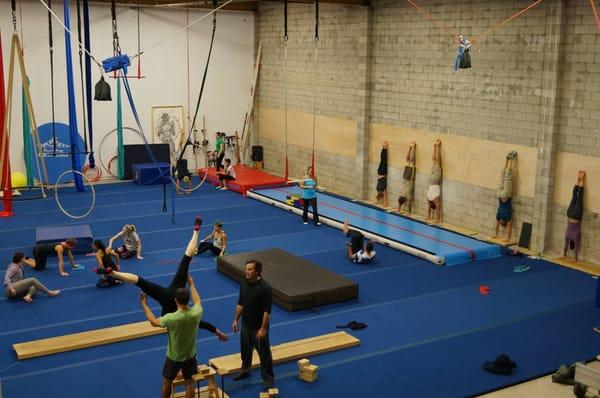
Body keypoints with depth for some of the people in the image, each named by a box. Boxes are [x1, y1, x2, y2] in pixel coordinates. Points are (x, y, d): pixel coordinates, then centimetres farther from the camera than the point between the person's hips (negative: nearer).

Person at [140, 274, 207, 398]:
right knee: (189, 383, 18)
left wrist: (144, 304, 1)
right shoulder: (196, 313, -21)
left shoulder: (171, 318, -31)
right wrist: (191, 284, 18)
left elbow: (153, 321, -11)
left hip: (174, 357, -3)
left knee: (167, 382, 21)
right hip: (190, 356, 3)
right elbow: (197, 300, 4)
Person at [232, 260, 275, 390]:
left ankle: (268, 377, 21)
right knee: (245, 350, 23)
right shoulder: (243, 284, -4)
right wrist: (236, 320, 10)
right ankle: (245, 370, 44)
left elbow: (267, 311, -21)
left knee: (264, 353, 6)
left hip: (259, 327, -6)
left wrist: (263, 329, -20)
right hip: (245, 325, 6)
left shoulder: (265, 288, -24)